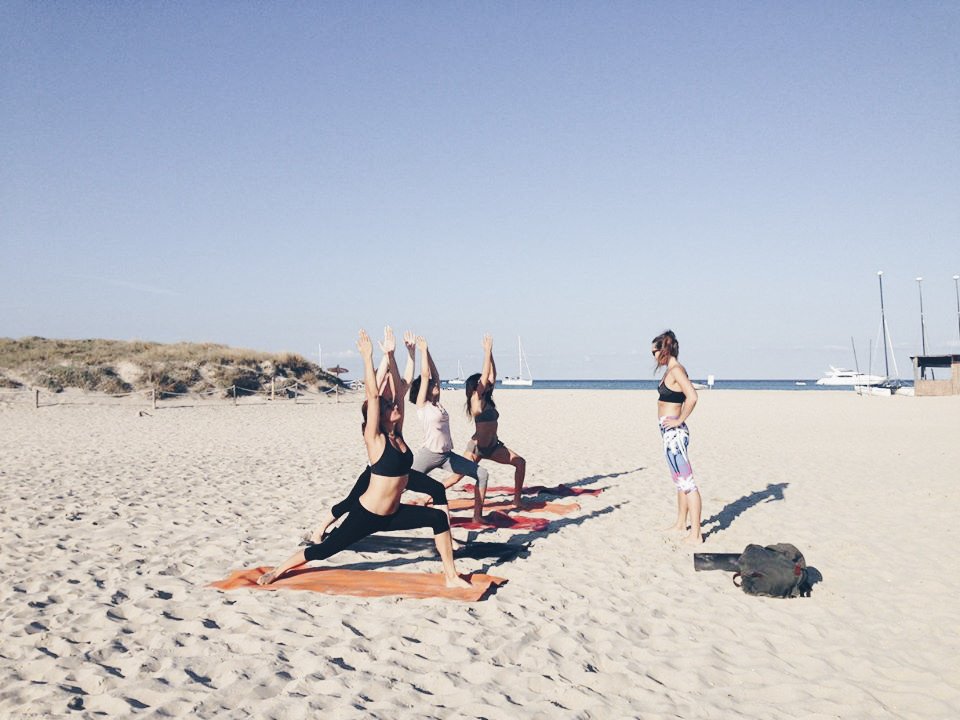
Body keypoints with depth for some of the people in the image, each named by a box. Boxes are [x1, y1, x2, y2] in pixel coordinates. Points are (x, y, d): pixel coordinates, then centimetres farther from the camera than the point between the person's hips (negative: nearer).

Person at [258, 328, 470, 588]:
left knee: (439, 518, -6)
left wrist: (391, 355, 1)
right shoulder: (375, 439, -16)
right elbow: (373, 395, -26)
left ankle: (451, 577, 1)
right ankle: (277, 571, 24)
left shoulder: (397, 434, 2)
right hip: (366, 515, -7)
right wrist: (367, 356, -26)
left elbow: (397, 390, 1)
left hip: (393, 514, 7)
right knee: (325, 549, 2)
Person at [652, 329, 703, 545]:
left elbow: (692, 397, -28)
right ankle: (681, 524, 32)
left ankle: (695, 534, -4)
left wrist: (679, 420, -19)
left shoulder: (676, 370, -15)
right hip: (671, 432, 11)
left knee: (686, 482, -7)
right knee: (680, 481, 20)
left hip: (674, 432, -11)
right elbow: (687, 396, 24)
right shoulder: (671, 370, 13)